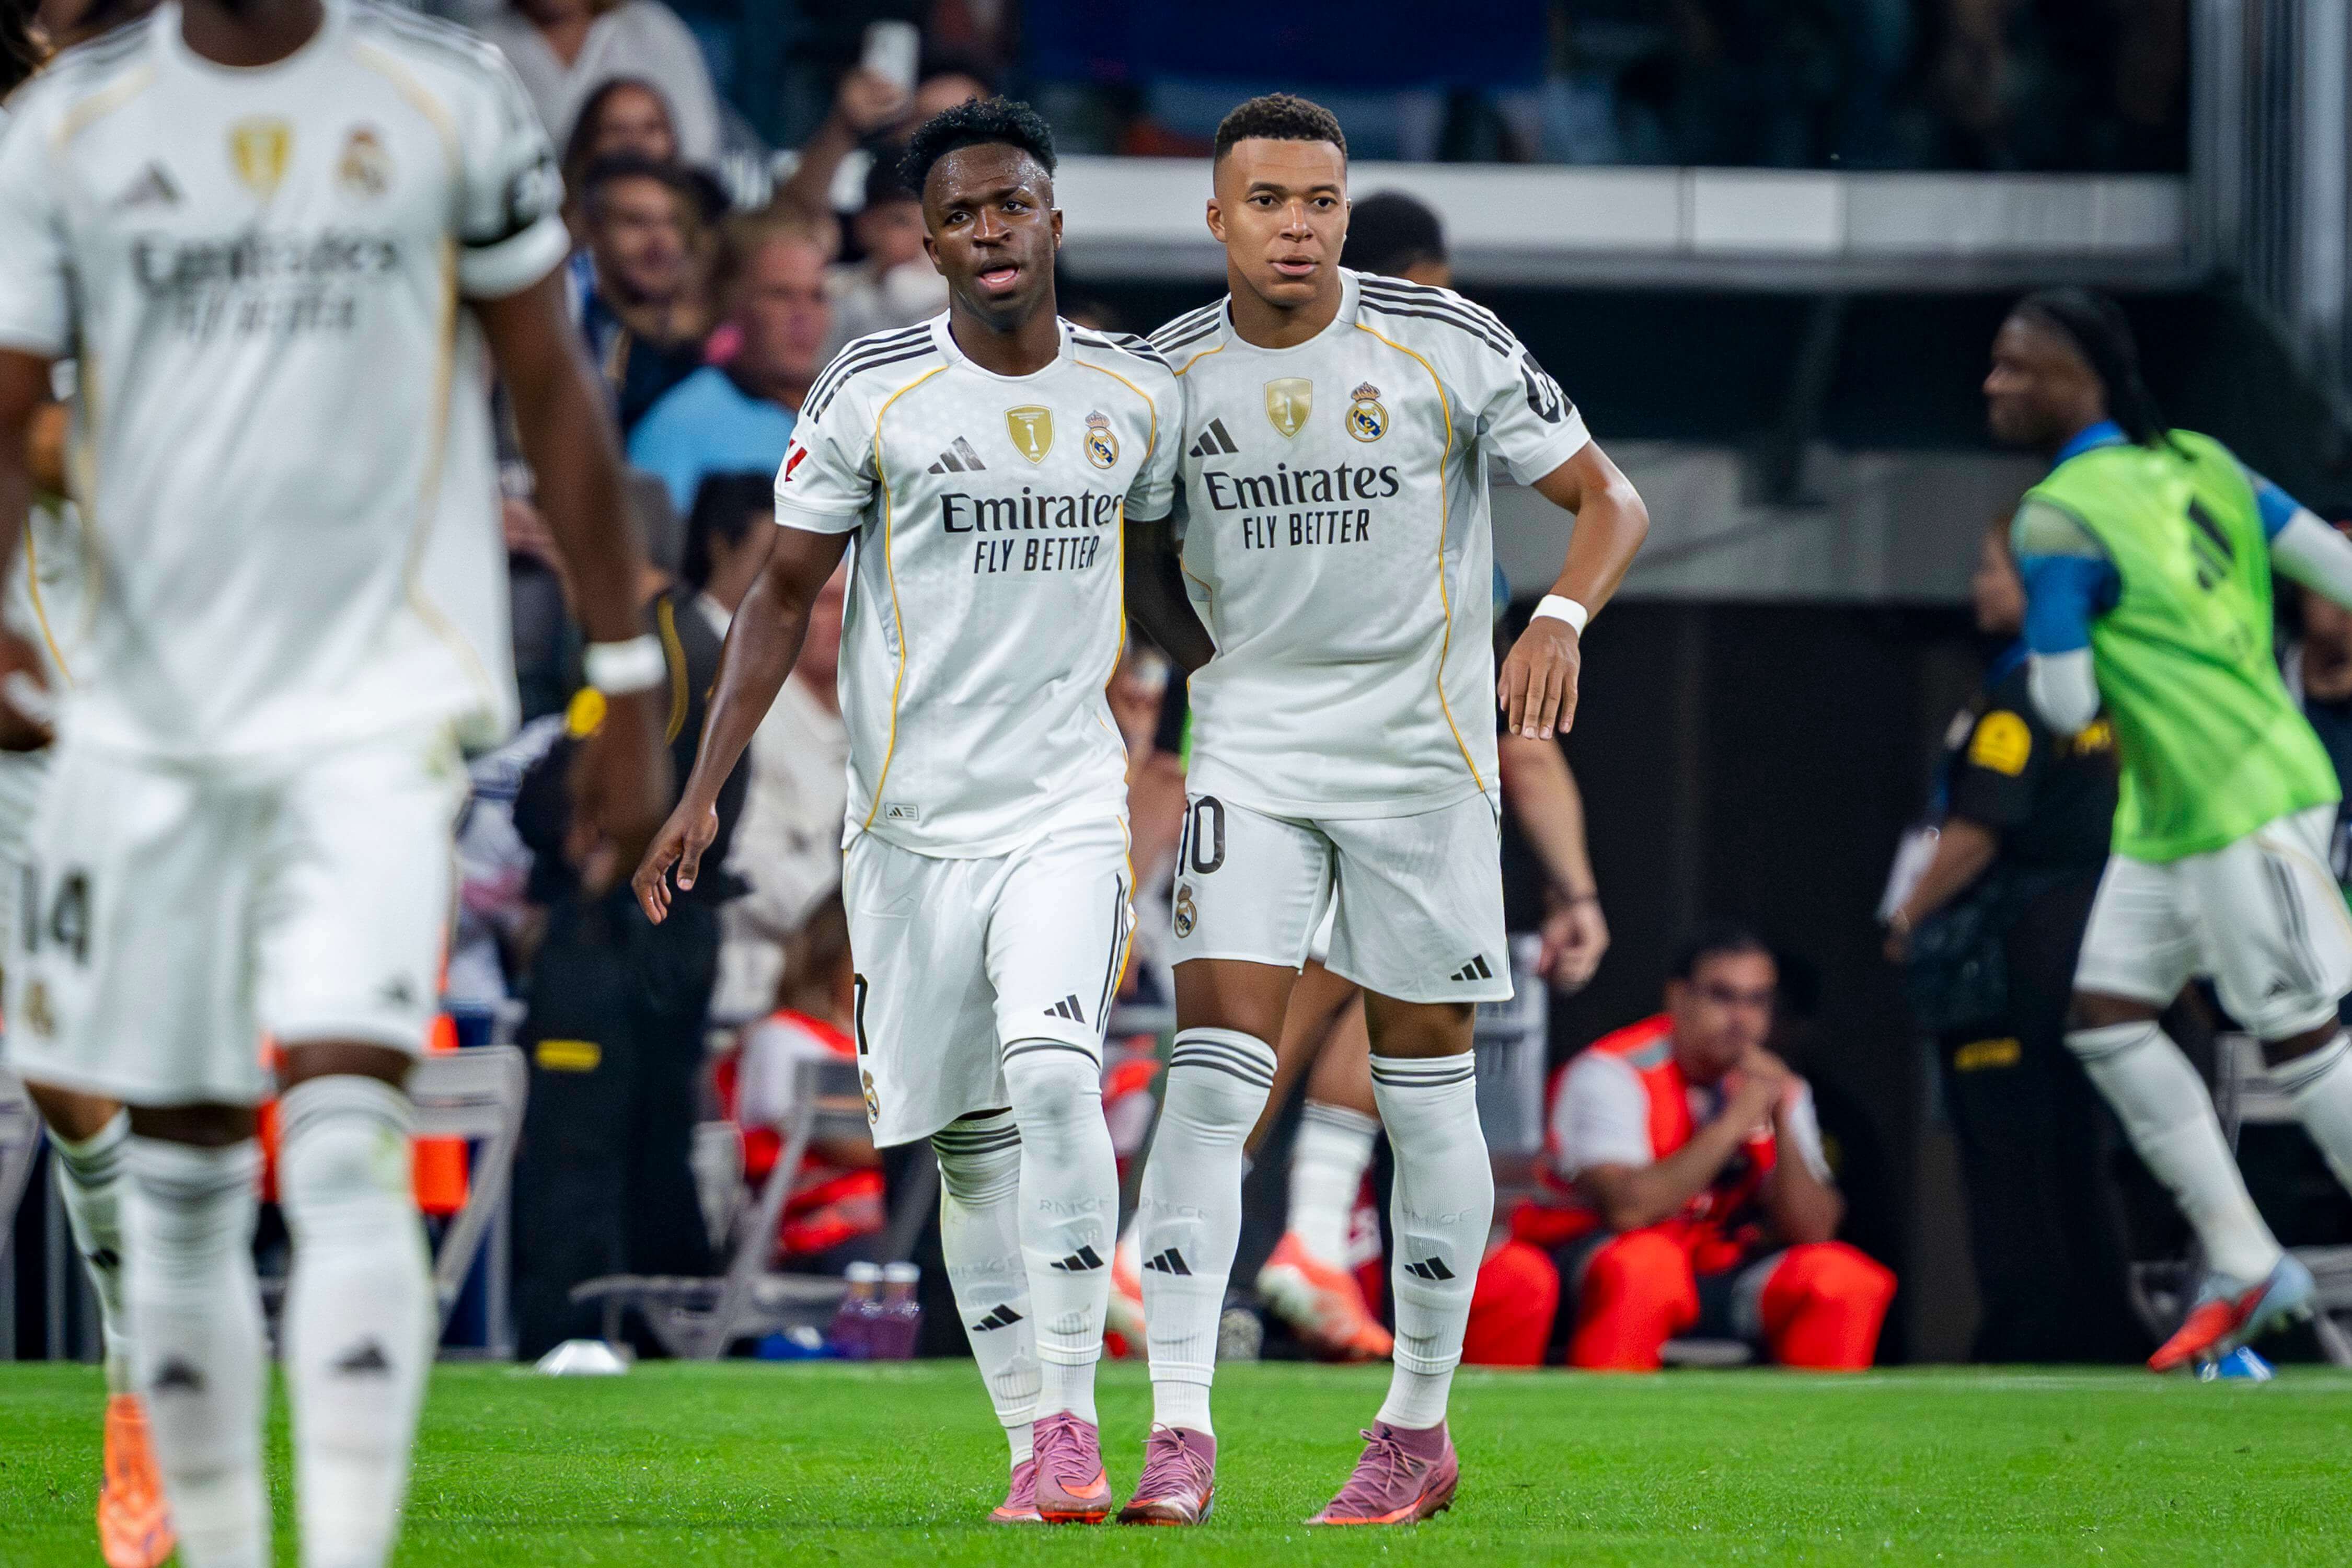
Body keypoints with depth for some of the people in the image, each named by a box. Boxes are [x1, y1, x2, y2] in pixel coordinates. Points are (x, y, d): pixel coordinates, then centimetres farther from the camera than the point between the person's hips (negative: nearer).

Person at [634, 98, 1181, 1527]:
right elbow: (785, 594, 3)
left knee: (1054, 1076, -21)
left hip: (1071, 804, 0)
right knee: (967, 1140, 3)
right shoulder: (874, 394, -4)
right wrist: (704, 792, -2)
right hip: (914, 818, 0)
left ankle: (1076, 1415, -18)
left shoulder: (1139, 395, 3)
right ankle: (1034, 1447, 10)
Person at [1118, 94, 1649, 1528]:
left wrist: (1559, 620, -22)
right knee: (1212, 1071, -13)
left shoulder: (1445, 346, -7)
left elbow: (1611, 503, -4)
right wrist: (1205, 656, 6)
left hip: (1422, 747, -1)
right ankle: (1181, 1434, -16)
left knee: (1428, 1090, 5)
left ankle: (1419, 1427, 19)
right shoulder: (1172, 373, 1)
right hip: (1251, 748, 1)